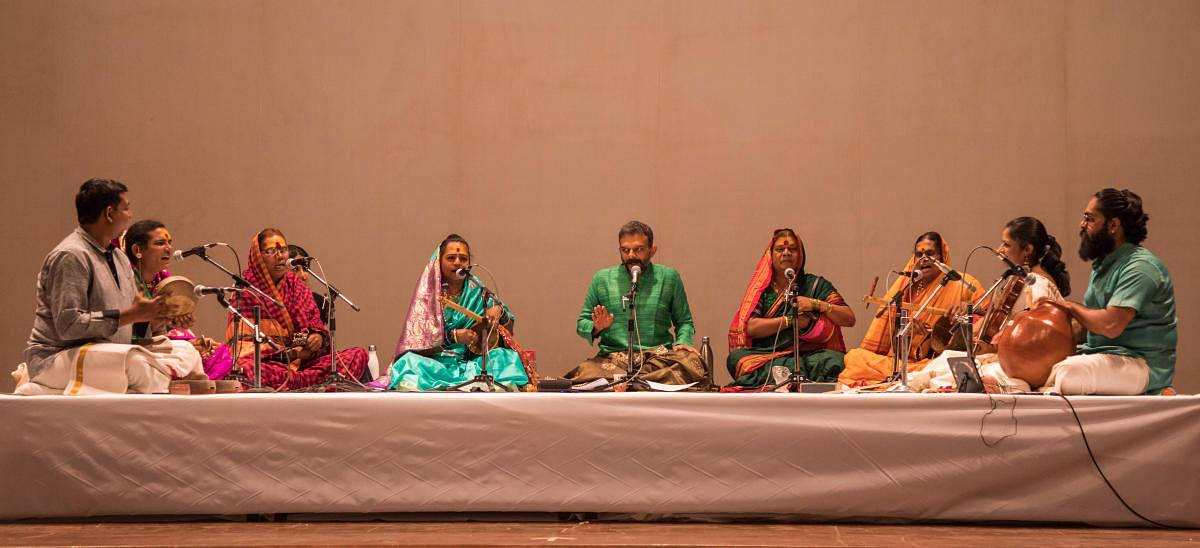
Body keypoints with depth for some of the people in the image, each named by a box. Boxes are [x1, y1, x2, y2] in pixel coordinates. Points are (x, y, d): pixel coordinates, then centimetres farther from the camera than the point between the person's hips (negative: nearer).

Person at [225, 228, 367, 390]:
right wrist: (290, 353, -15)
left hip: (302, 362, 5)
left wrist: (319, 336, -9)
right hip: (266, 363, -5)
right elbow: (244, 345, -6)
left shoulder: (297, 285, 18)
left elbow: (314, 322, 17)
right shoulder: (245, 290, 2)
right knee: (245, 368, -41)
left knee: (358, 354, -15)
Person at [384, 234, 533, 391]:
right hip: (435, 364, -1)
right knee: (408, 362, -35)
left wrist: (500, 312, -6)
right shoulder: (427, 294, 5)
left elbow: (508, 334, 15)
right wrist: (453, 336, -16)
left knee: (508, 357, -27)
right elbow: (416, 343, -3)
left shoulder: (477, 292, 12)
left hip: (472, 362, 1)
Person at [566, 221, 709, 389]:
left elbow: (684, 321, 18)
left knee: (692, 363, -33)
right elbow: (581, 324, 17)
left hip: (659, 355, 1)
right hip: (612, 356, -1)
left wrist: (682, 342, -3)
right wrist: (597, 328, -6)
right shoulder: (602, 279, 13)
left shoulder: (669, 277, 12)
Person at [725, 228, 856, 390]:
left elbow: (849, 319, 4)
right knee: (735, 357, -31)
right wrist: (791, 320, -9)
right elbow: (751, 328, -4)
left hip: (808, 354, -1)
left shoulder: (816, 285, 14)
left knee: (833, 360, -33)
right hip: (765, 356, 1)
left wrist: (816, 304, -7)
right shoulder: (761, 288, 14)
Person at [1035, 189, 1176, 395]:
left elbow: (1111, 325, -27)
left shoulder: (1141, 267, -16)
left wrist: (1071, 307, -11)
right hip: (1102, 355, 9)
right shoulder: (1103, 265, 15)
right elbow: (1090, 321, 20)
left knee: (1065, 372, -31)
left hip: (1143, 364, -9)